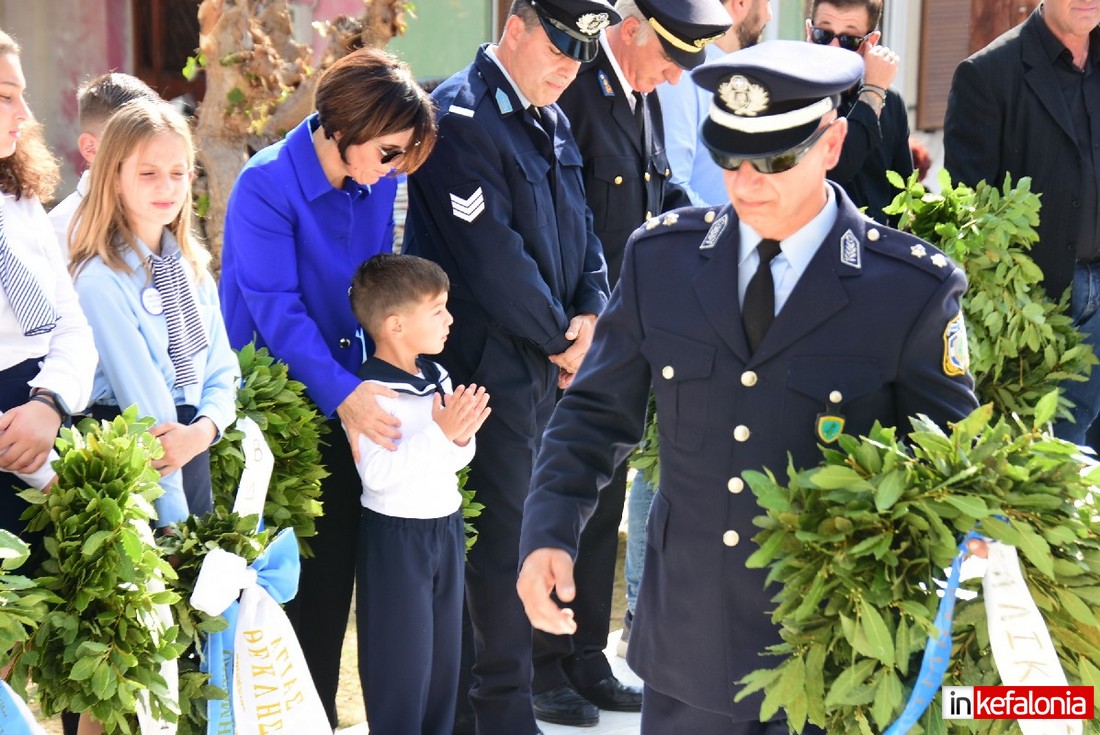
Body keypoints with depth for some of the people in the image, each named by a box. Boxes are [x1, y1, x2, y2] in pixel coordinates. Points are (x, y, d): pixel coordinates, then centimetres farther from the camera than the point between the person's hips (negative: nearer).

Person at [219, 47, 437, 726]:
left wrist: (370, 391, -1)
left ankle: (320, 714, 22)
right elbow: (276, 309, -23)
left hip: (349, 408, 6)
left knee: (337, 572, 9)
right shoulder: (267, 186, -17)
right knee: (293, 579, 0)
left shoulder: (377, 185, 1)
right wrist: (343, 392, -33)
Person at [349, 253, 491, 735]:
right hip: (395, 533, -8)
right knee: (401, 654, 1)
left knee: (445, 650, 15)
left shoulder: (437, 378, 6)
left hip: (446, 525, 8)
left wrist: (463, 435, -10)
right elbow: (378, 472, -27)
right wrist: (441, 433, -26)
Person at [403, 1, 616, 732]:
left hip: (549, 362, 9)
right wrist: (559, 337, -10)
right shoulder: (462, 117, -15)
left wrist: (590, 311, -2)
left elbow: (580, 226, 16)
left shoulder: (553, 122, 13)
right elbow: (493, 255, -19)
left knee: (523, 525, 14)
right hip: (492, 364, -8)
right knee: (505, 534, -3)